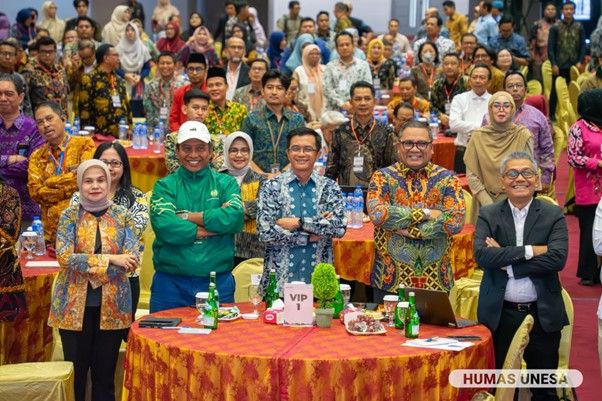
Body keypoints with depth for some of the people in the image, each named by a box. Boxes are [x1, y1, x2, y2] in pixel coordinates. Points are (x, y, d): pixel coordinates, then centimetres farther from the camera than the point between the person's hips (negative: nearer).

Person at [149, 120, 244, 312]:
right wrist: (213, 227, -10)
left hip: (218, 282, 1)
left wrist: (187, 217, -11)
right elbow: (164, 226, -13)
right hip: (171, 284, 0)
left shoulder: (226, 183, 8)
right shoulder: (165, 186, 5)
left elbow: (235, 217, -11)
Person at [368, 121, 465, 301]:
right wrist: (425, 213, -15)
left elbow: (456, 221, -12)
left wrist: (408, 229, -15)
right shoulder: (383, 177, 1)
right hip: (390, 280, -1)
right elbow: (377, 214, -17)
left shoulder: (447, 179, 3)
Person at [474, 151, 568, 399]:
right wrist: (530, 251, -17)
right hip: (500, 314, 1)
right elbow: (481, 255, -13)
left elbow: (558, 258, -13)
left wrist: (507, 262, -15)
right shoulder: (488, 215, 4)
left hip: (542, 314, 0)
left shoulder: (553, 215, 2)